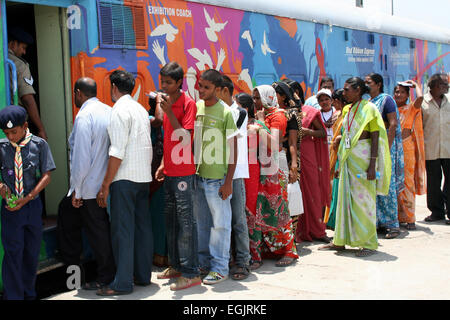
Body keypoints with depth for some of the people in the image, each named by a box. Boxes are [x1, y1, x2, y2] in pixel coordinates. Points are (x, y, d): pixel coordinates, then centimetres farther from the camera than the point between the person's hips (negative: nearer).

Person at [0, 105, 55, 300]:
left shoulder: (39, 145, -4)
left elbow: (46, 176, -4)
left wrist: (27, 197, -13)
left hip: (33, 204, 1)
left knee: (32, 252, 10)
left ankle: (29, 294, 26)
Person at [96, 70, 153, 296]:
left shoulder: (120, 110, -11)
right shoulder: (141, 109, 15)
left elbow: (117, 152, -17)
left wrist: (105, 185, -15)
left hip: (125, 178, -8)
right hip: (144, 176, 9)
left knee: (122, 230, -5)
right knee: (142, 226, 12)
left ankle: (122, 283, -1)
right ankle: (143, 275, 19)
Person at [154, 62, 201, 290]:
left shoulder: (188, 104, -11)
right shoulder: (167, 102, 14)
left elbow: (185, 138, -19)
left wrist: (169, 111, -24)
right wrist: (163, 165, 16)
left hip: (183, 173, -9)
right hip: (169, 172, 9)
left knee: (185, 221, -5)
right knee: (170, 219, 14)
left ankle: (191, 273, 1)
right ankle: (176, 265, 26)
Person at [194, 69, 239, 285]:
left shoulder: (225, 112, -8)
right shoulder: (195, 107, 8)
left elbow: (233, 149, -8)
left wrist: (228, 181, -12)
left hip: (217, 177, -6)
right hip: (197, 175, 6)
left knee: (220, 223, 2)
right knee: (201, 222, 14)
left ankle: (220, 268, 12)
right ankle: (204, 263, 26)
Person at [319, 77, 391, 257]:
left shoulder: (369, 108, -7)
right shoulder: (347, 109, 14)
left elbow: (375, 138, -12)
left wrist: (372, 165, -18)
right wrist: (340, 164, 16)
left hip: (362, 157, -7)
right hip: (347, 157, 7)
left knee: (363, 198, -3)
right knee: (344, 198, 10)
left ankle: (369, 243, 7)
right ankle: (340, 241, 18)